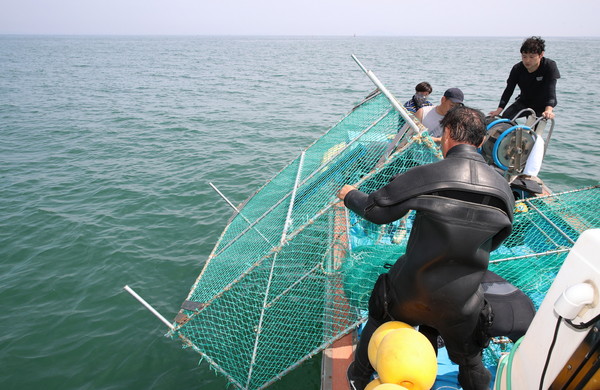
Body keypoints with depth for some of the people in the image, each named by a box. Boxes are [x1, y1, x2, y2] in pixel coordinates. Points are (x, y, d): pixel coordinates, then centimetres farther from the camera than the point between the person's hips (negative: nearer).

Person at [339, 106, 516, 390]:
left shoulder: (427, 175, -21)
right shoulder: (503, 188, -8)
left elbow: (376, 210, -11)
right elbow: (494, 241, 7)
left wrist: (350, 195, 10)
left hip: (411, 293, -1)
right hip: (461, 306, 2)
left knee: (378, 324, 28)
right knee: (469, 361, 27)